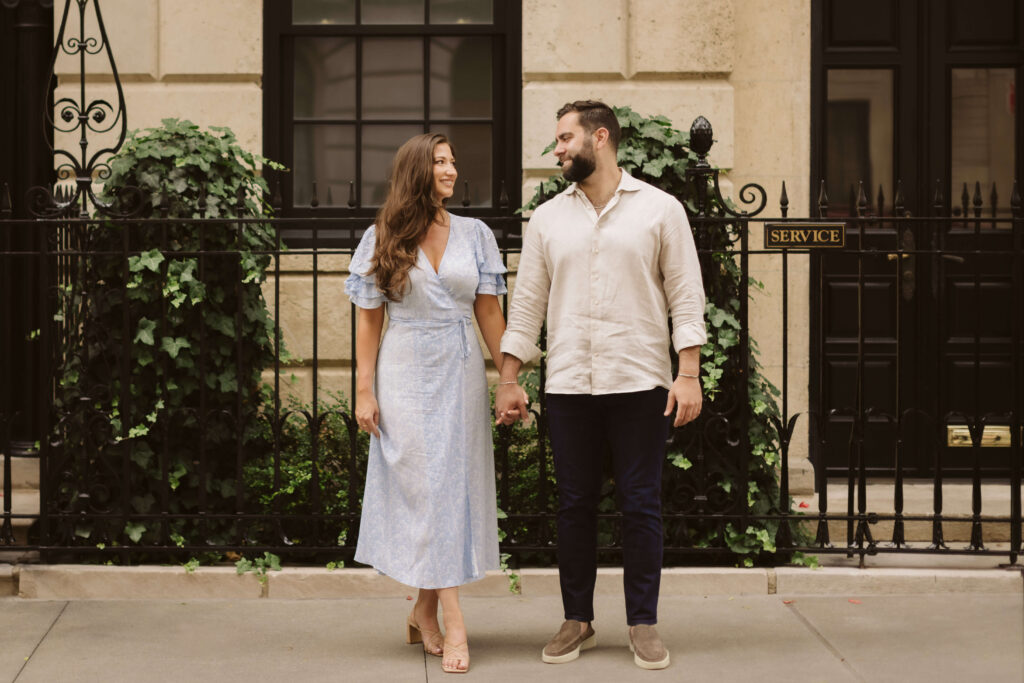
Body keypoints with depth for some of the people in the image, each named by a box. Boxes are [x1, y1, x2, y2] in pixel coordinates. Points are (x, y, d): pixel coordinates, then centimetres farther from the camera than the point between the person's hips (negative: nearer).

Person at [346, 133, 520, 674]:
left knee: (455, 485, 3)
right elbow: (369, 318, 1)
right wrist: (364, 390, -4)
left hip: (460, 374, 3)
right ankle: (452, 624, -7)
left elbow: (488, 311, 7)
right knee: (426, 488, -5)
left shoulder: (475, 234, 7)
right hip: (406, 375, -3)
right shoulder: (383, 239, 2)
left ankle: (423, 613, 16)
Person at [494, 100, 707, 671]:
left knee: (641, 505, 1)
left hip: (641, 383, -3)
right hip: (569, 386, 3)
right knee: (575, 505, 7)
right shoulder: (547, 218, 11)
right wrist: (509, 379, 7)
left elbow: (686, 297, 0)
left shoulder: (660, 209, 2)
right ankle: (578, 620, 19)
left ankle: (645, 624, 12)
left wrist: (689, 373, -8)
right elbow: (527, 302, 11)